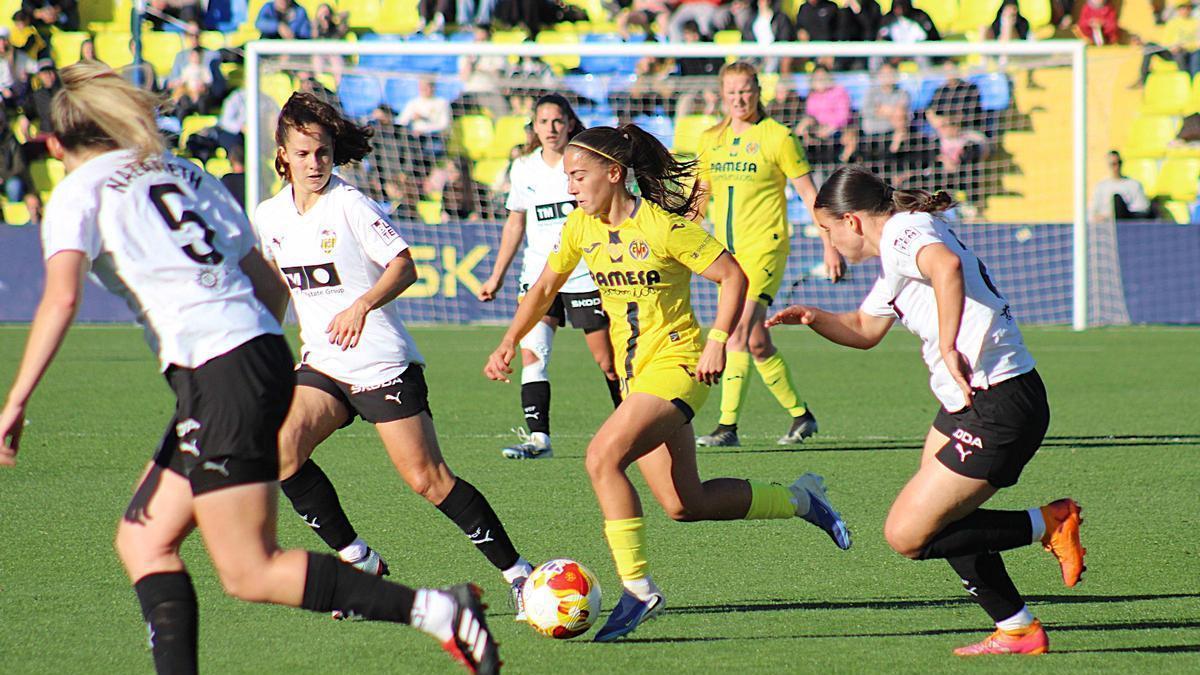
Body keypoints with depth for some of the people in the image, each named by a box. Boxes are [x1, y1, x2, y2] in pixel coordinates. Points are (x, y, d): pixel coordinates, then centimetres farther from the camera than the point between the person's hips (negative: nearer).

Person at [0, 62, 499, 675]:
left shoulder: (79, 193, 1)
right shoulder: (182, 172, 22)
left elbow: (61, 299, -16)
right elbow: (267, 283, 19)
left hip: (215, 373, -8)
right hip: (264, 354, 8)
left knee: (250, 574, -5)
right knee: (143, 542, 13)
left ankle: (438, 611, -13)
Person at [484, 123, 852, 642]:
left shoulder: (663, 227, -16)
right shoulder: (581, 227, 4)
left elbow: (734, 277, -12)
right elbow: (545, 287, 17)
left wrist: (717, 341, -19)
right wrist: (509, 344, 6)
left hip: (676, 362, -8)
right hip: (634, 372, 8)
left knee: (602, 458, -26)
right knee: (685, 505, 8)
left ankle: (637, 588, -19)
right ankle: (799, 499, 29)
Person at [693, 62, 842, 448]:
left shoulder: (777, 137, -5)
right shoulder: (711, 140, 12)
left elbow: (808, 192, -3)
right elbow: (701, 196, 22)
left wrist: (830, 243, -7)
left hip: (765, 246, -6)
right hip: (726, 252, 6)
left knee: (739, 332, -18)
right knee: (756, 343, 7)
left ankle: (728, 426, -19)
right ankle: (800, 416, 18)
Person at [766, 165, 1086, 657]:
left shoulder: (905, 232, -12)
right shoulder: (897, 253, 20)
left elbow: (946, 266, -37)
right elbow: (864, 329, 33)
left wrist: (948, 349, -36)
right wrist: (814, 318, 15)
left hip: (998, 407, -11)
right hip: (968, 405, 11)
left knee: (906, 535, -7)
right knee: (939, 515, 20)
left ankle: (1047, 525, 0)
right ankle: (1016, 629, 24)